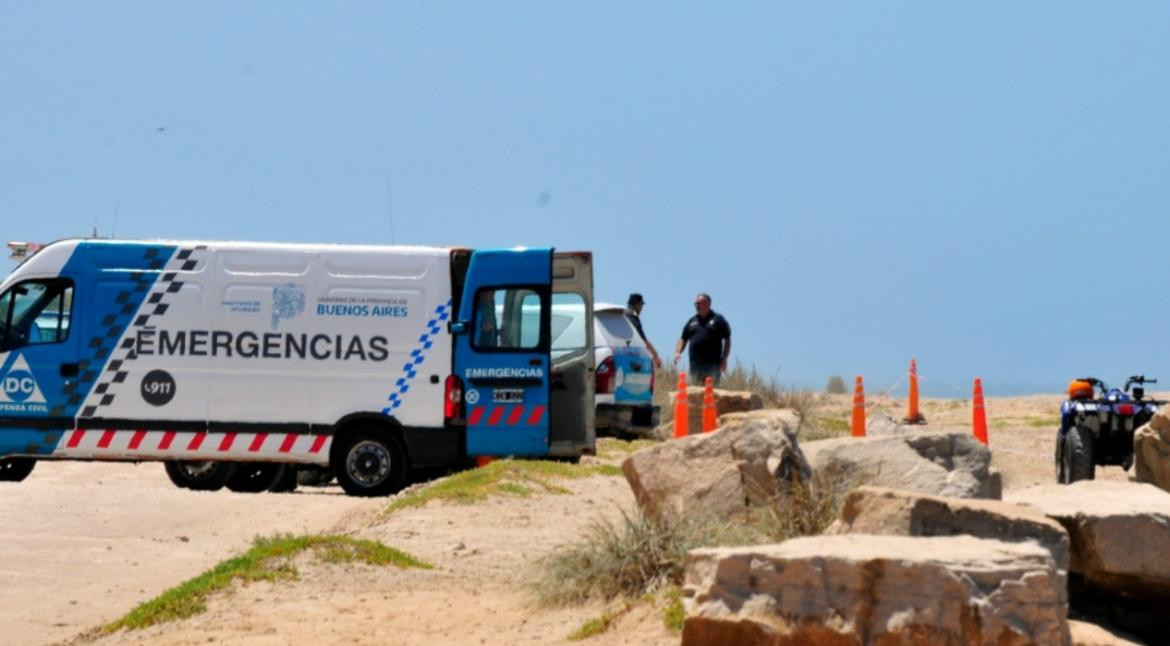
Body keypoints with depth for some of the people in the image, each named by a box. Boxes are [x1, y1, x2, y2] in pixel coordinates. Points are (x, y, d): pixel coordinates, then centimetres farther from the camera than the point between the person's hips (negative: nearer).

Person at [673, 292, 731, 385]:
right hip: (695, 365, 4)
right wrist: (678, 352, 0)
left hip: (712, 364, -4)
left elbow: (727, 340, 4)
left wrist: (724, 359, -5)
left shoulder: (718, 319, 4)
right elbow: (683, 339, 18)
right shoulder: (692, 321, 16)